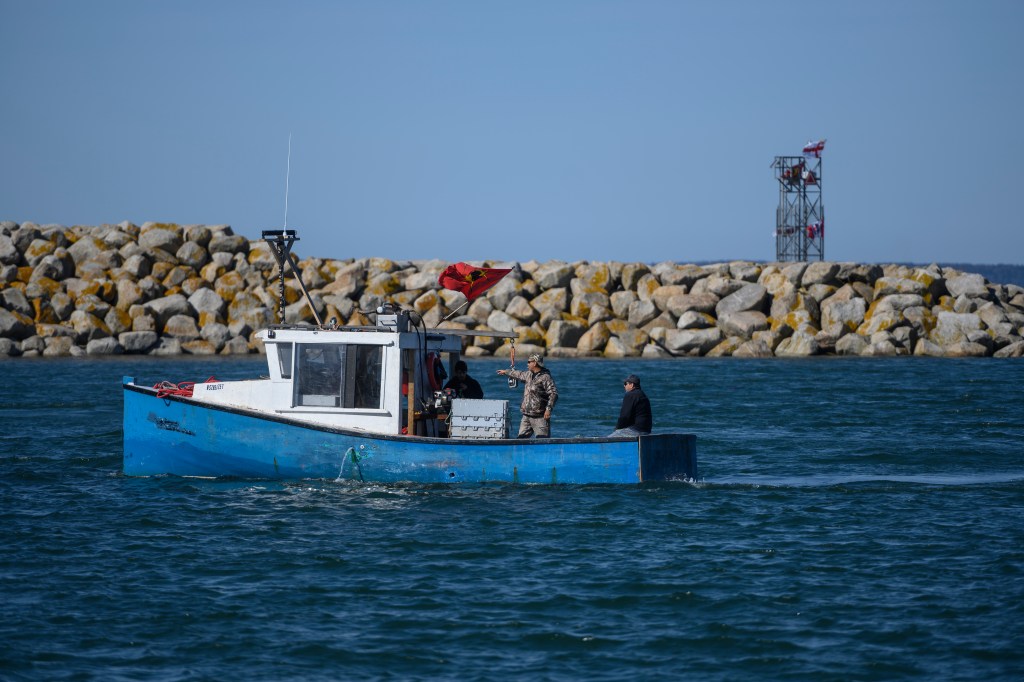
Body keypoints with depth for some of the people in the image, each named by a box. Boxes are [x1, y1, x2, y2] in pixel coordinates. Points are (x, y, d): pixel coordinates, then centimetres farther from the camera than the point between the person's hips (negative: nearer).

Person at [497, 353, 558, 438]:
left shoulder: (545, 377, -12)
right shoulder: (529, 374, 14)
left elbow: (553, 394, -18)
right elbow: (519, 374, 36)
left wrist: (548, 409, -27)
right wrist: (506, 372, 50)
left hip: (540, 417, -8)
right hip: (527, 416, 8)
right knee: (521, 438, 6)